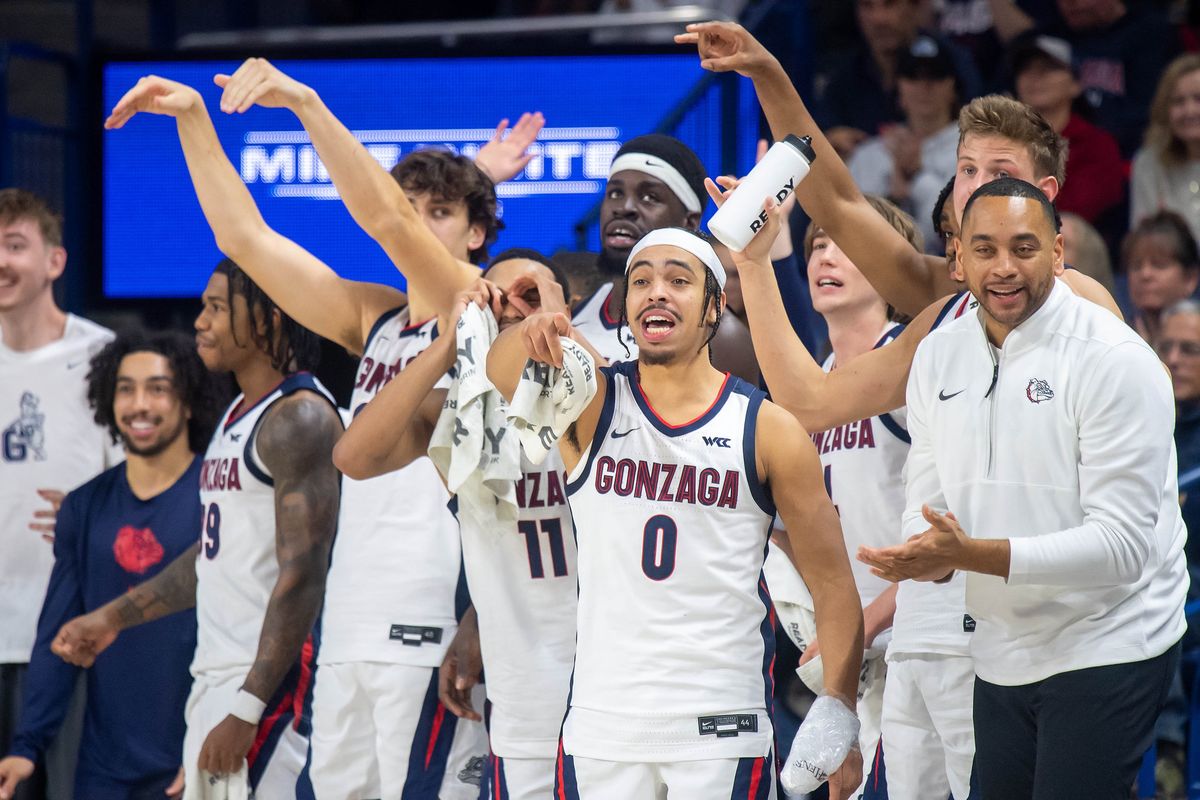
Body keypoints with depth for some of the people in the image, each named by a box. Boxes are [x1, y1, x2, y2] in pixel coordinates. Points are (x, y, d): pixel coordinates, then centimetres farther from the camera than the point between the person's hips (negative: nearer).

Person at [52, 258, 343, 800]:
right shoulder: (236, 415, 18)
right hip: (212, 674, 10)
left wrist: (247, 709, -23)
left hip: (270, 675, -10)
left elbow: (303, 577, -19)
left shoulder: (299, 418, -13)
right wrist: (113, 617, 27)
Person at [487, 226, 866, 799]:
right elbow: (502, 370, -17)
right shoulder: (591, 405, 4)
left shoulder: (769, 430, 0)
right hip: (600, 727, 2)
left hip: (721, 730, -2)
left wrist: (839, 716, -10)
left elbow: (831, 581, 0)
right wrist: (530, 335, -41)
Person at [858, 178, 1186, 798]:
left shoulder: (1115, 360, -15)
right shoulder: (938, 357, 6)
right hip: (1002, 655, 6)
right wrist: (929, 555, -16)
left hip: (1107, 649, -6)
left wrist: (970, 554, -29)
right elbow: (926, 503, 10)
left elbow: (1122, 543, -21)